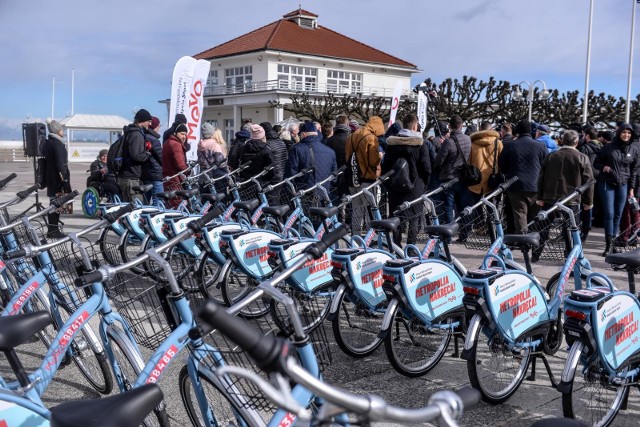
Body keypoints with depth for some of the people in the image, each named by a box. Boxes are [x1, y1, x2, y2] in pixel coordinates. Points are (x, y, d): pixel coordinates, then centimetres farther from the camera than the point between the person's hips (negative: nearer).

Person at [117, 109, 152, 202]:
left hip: (123, 176, 10)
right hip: (132, 178, -10)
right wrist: (148, 154, -8)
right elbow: (136, 156, -24)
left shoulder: (128, 133, 18)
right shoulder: (137, 135, -15)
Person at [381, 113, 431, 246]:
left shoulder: (392, 143, 3)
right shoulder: (420, 143, -7)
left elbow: (385, 166, 7)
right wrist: (424, 182, 10)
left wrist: (388, 184, 15)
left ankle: (396, 246, 10)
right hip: (415, 187, -3)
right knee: (414, 217, 5)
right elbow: (426, 168, -6)